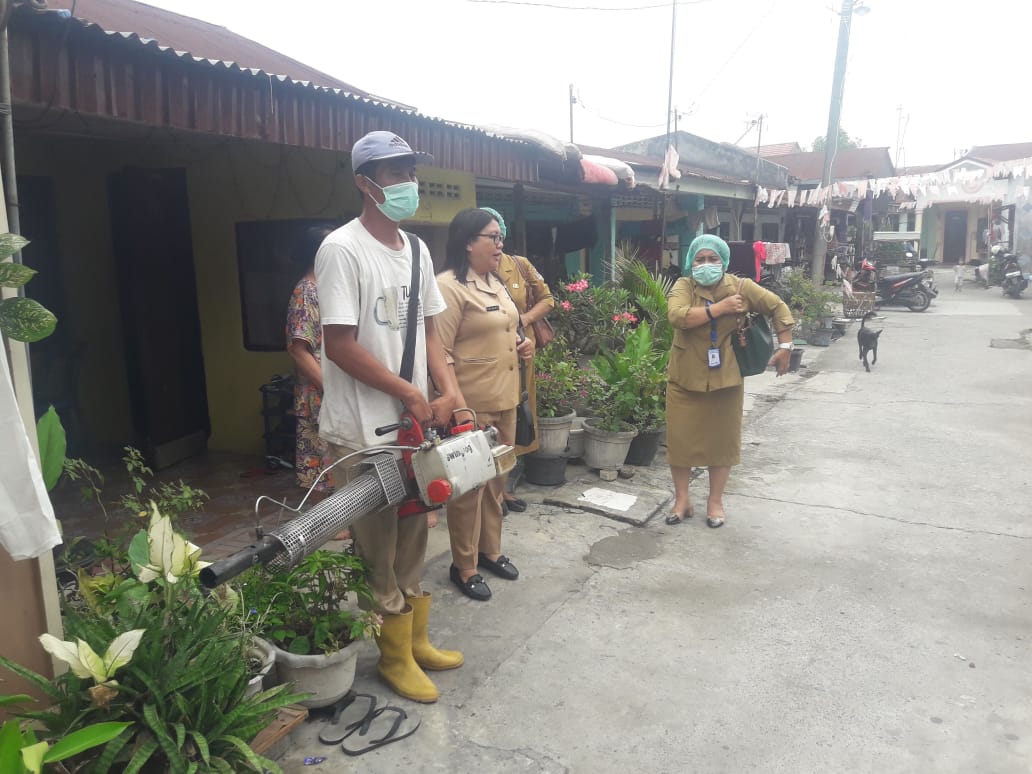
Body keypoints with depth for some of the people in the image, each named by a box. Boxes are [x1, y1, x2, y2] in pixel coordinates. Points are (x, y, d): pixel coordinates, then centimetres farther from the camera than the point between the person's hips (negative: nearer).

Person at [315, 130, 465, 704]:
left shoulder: (416, 250, 10)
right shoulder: (342, 249, -13)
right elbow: (339, 344, -18)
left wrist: (451, 391, -2)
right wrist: (411, 393, -14)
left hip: (414, 422, 8)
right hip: (363, 431, -7)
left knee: (413, 537, 18)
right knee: (378, 548, 5)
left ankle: (416, 638, 35)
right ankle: (395, 657, 24)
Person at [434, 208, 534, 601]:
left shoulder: (495, 282, 14)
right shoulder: (449, 286, -14)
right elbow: (440, 353, -19)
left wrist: (522, 345, 8)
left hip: (504, 399, 9)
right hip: (471, 405, -9)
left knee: (496, 480, 18)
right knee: (468, 485, 3)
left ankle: (490, 550, 35)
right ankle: (463, 566, 19)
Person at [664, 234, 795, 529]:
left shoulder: (740, 287, -2)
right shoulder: (683, 286, -6)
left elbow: (778, 307, 5)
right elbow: (677, 316, -26)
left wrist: (785, 346, -1)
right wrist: (719, 308, -24)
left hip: (725, 378, 1)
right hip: (685, 379, -1)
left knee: (722, 439, 9)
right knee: (680, 439, 4)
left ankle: (715, 501, 25)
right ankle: (681, 499, 21)